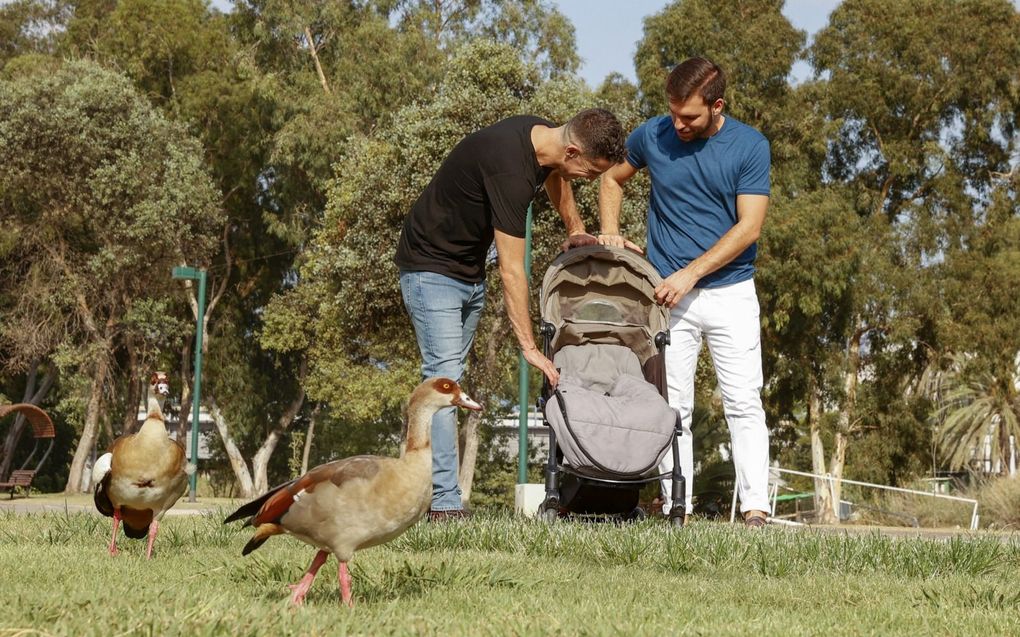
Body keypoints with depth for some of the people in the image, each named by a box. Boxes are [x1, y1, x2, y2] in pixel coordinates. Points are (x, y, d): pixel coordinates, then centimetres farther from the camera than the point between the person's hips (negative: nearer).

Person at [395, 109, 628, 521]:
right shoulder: (510, 168, -33)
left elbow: (554, 174, 23)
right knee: (444, 377, -16)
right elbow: (511, 271, -29)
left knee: (448, 378, 9)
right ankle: (445, 505, -20)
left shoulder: (545, 136, -6)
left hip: (470, 272, 10)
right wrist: (529, 347, -26)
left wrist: (574, 230, 21)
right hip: (432, 267, -10)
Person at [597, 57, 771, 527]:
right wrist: (610, 232, 2)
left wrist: (690, 273, -15)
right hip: (670, 296, 2)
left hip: (732, 292, -1)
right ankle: (674, 509, 4)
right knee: (672, 407, 1)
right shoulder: (652, 136, 0)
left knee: (744, 403, -4)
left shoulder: (750, 146, -6)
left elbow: (749, 226, -10)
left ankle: (755, 508, -5)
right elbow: (612, 179, 19)